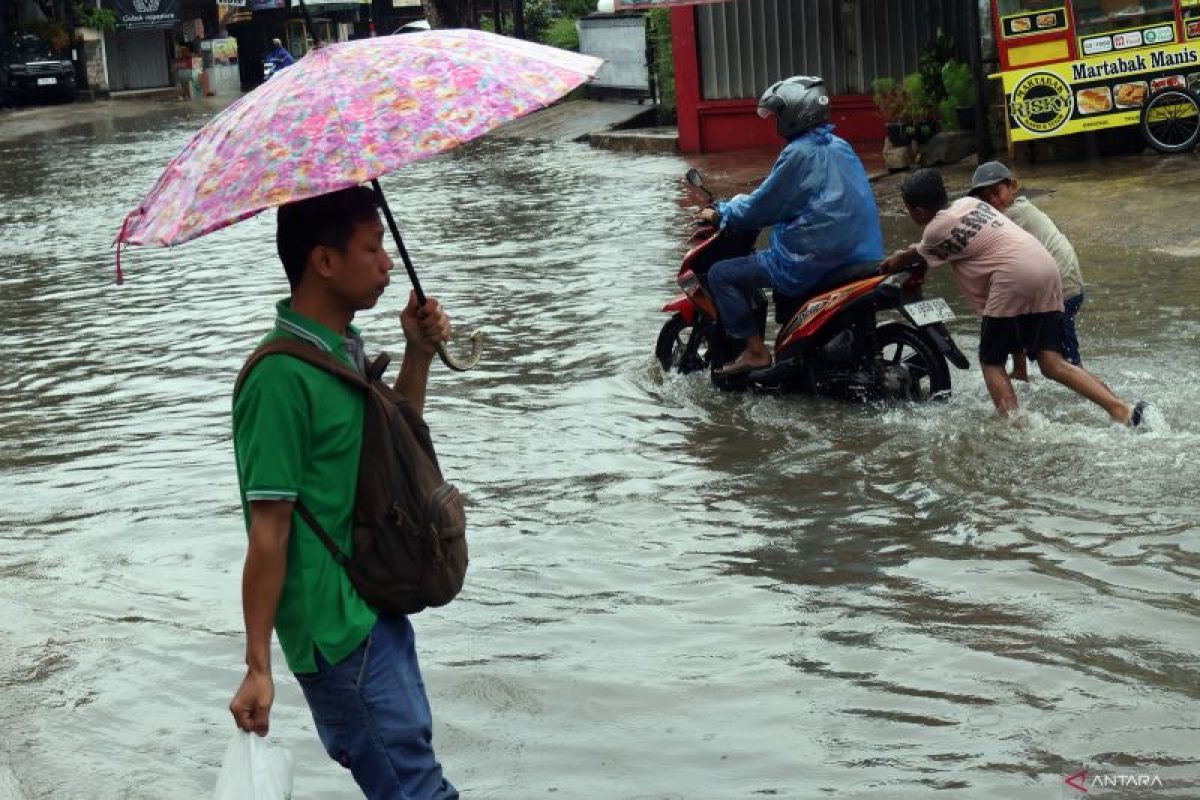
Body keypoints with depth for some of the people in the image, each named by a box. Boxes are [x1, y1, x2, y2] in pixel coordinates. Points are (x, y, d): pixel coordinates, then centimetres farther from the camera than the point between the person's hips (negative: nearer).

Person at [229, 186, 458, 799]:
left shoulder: (342, 349, 7)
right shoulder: (282, 379, -21)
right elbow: (268, 532, -21)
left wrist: (418, 354, 5)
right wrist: (257, 667, -19)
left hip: (374, 607, 10)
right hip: (338, 633, -10)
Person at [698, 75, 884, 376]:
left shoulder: (800, 153, -14)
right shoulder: (840, 147, 13)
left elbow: (763, 207, -9)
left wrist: (720, 215, 6)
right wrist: (739, 204, 29)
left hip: (814, 259, -9)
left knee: (721, 274, -2)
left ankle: (755, 350, -7)